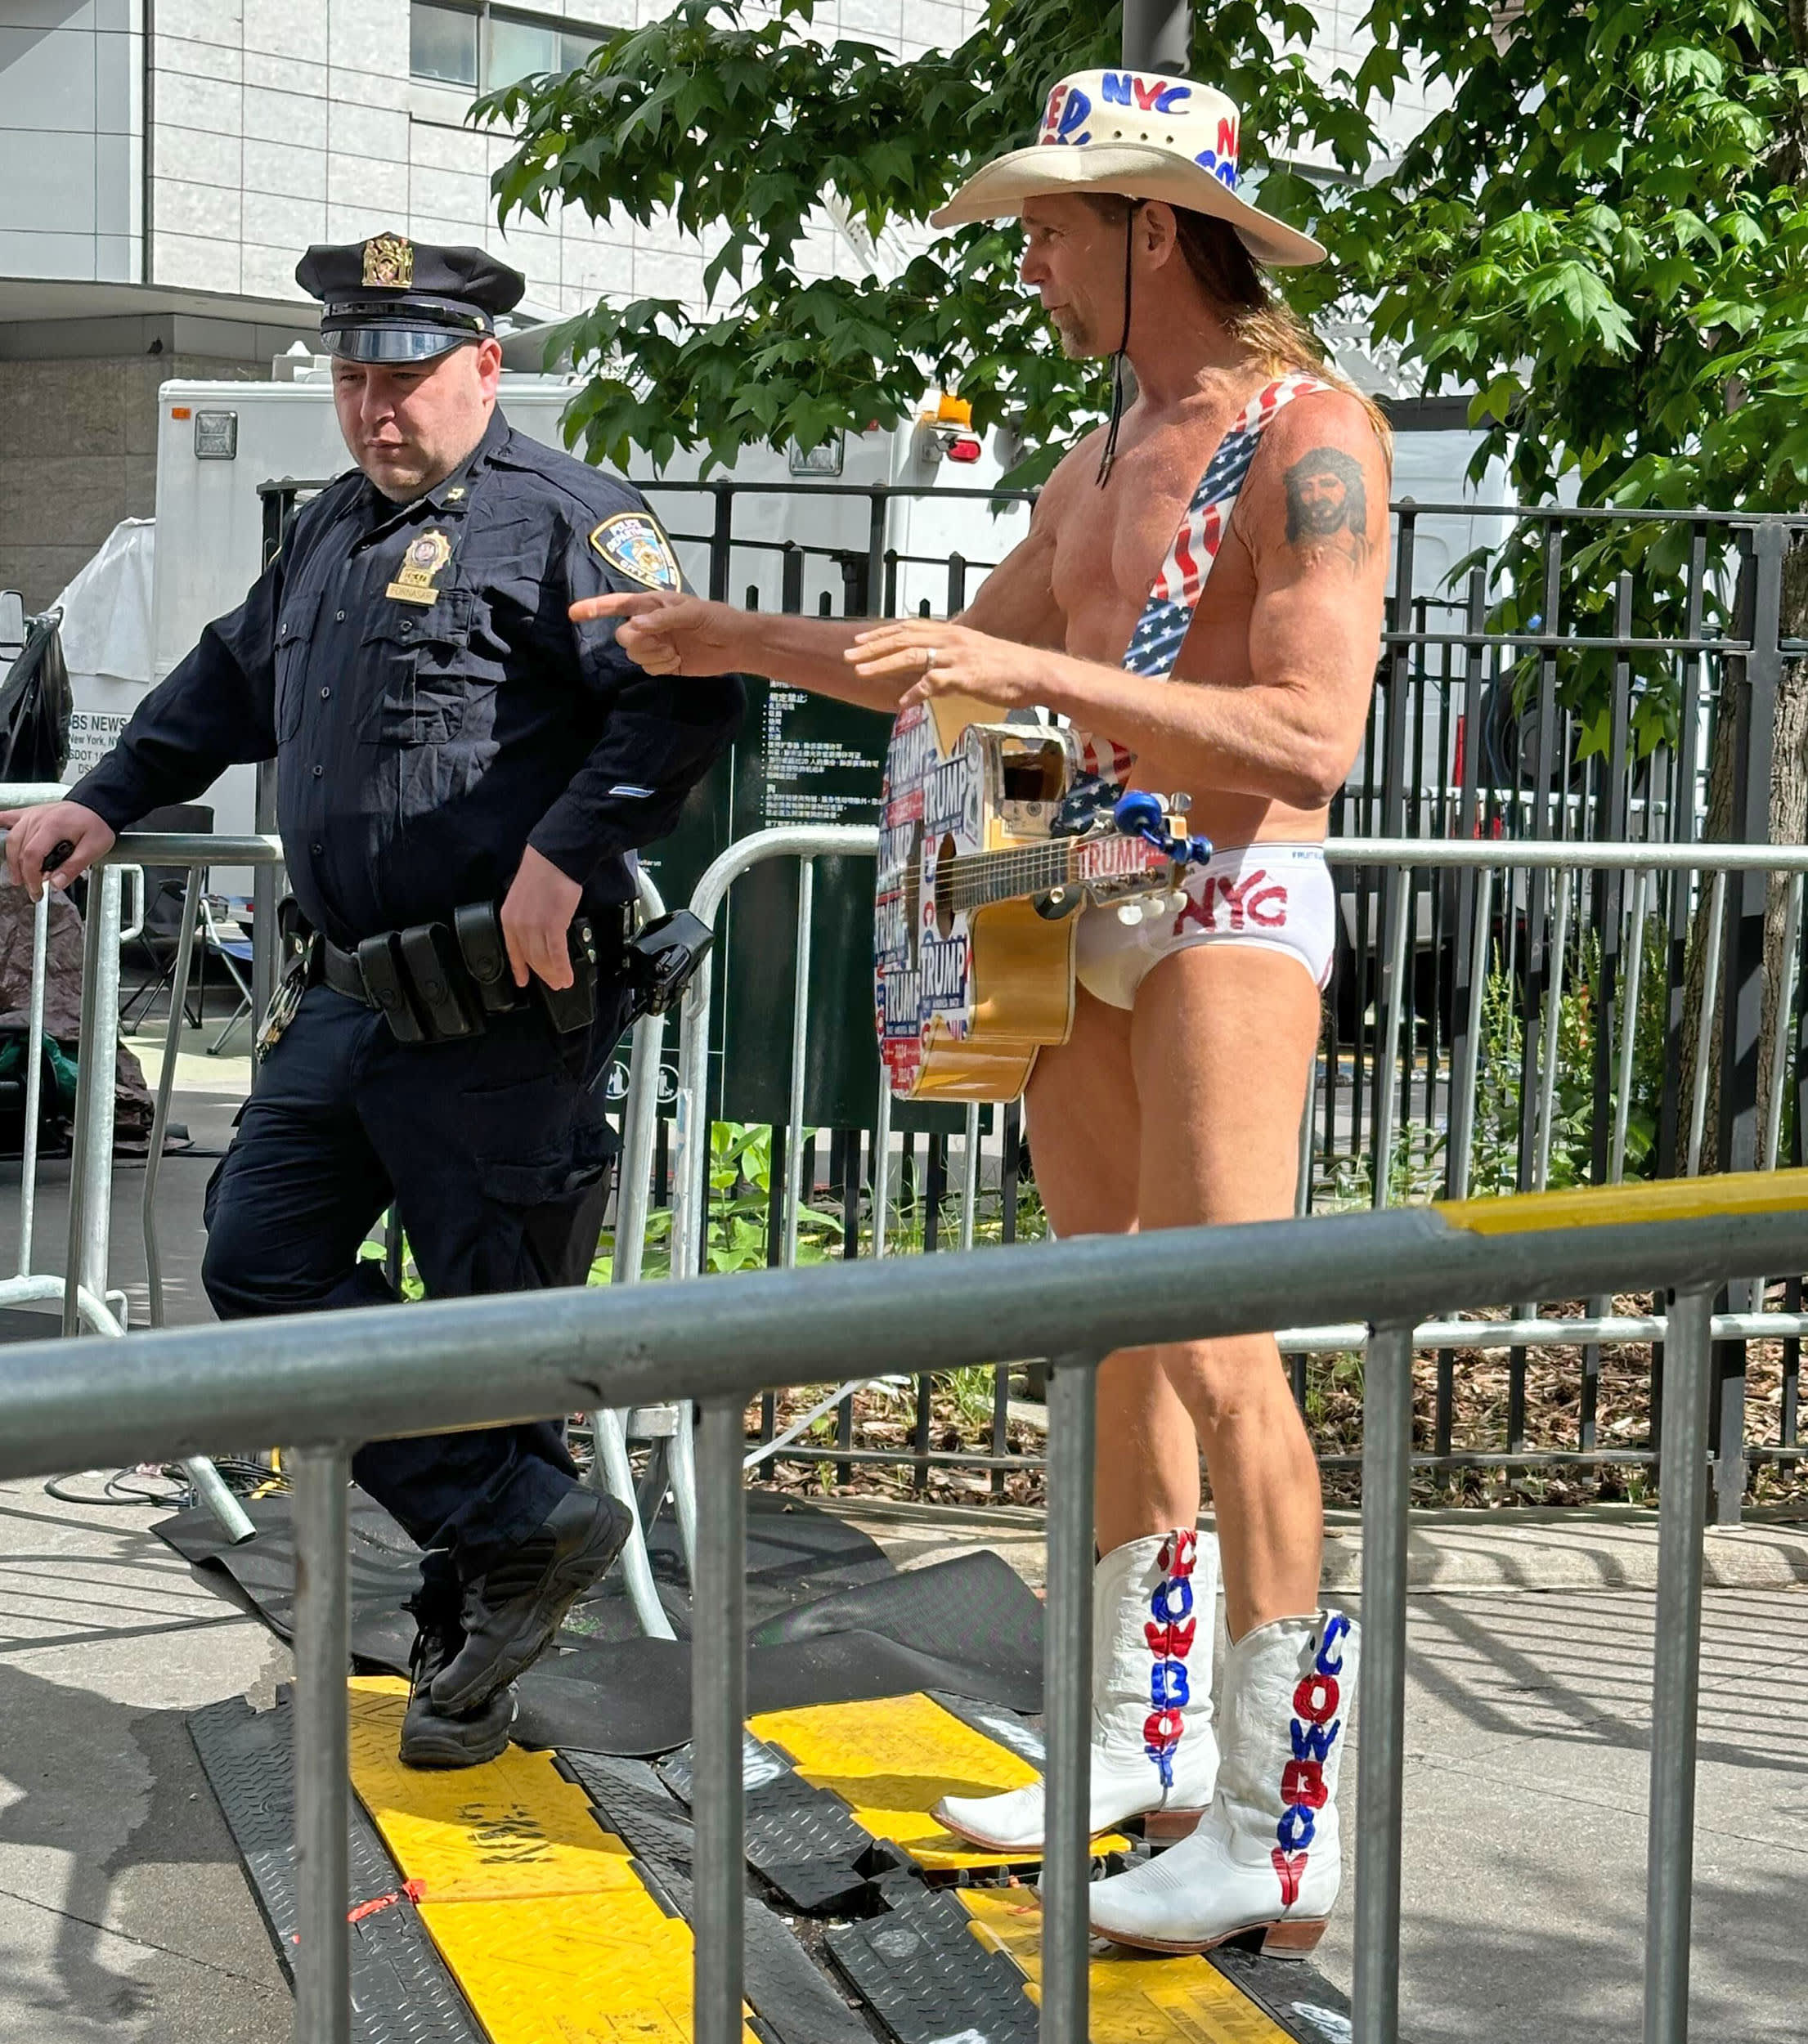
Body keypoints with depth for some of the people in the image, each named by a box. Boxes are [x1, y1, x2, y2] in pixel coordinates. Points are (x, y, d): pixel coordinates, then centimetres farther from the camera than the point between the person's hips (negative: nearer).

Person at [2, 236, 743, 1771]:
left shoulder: (558, 516, -8)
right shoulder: (336, 527, 18)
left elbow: (686, 693, -19)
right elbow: (232, 681, 33)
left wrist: (565, 854, -24)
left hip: (498, 1017, -9)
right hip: (344, 998, 9)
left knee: (494, 1326, 0)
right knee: (262, 1269, 7)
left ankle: (471, 1656, 14)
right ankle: (527, 1532, 11)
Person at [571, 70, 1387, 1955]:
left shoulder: (1310, 438, -9)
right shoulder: (1098, 464, 17)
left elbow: (1310, 740, -19)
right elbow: (962, 668, 30)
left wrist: (1041, 667, -23)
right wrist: (731, 641, 27)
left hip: (1233, 905, -8)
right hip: (1082, 912, 8)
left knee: (1217, 1349, -12)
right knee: (1115, 1337, 12)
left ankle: (1275, 1833, -7)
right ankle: (1144, 1744, 23)